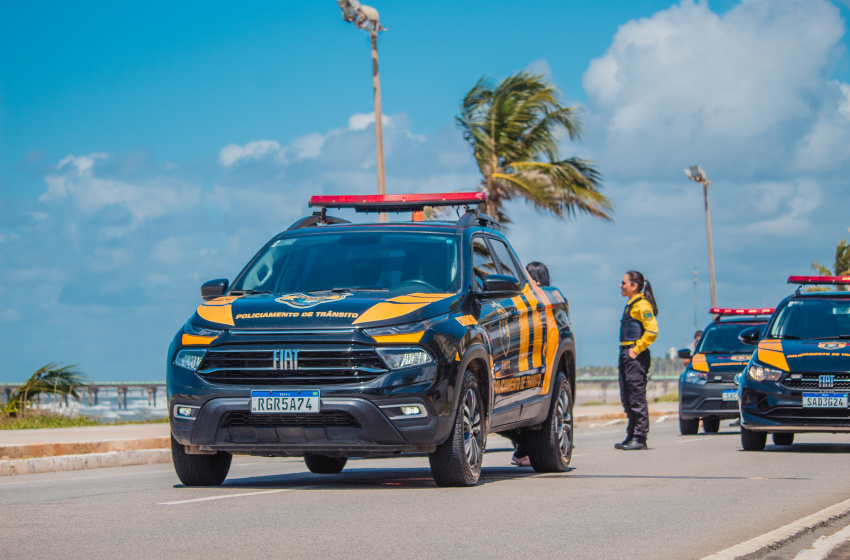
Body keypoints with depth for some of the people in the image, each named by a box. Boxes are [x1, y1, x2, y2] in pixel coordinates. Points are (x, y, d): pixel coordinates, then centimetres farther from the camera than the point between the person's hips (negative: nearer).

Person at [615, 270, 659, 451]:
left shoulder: (642, 305, -11)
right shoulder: (630, 305, 18)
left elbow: (652, 331, -20)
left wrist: (636, 349, -18)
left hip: (636, 356, -10)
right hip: (626, 355, 10)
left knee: (637, 398, -8)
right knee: (627, 399, 11)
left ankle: (640, 438, -6)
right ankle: (631, 436, 17)